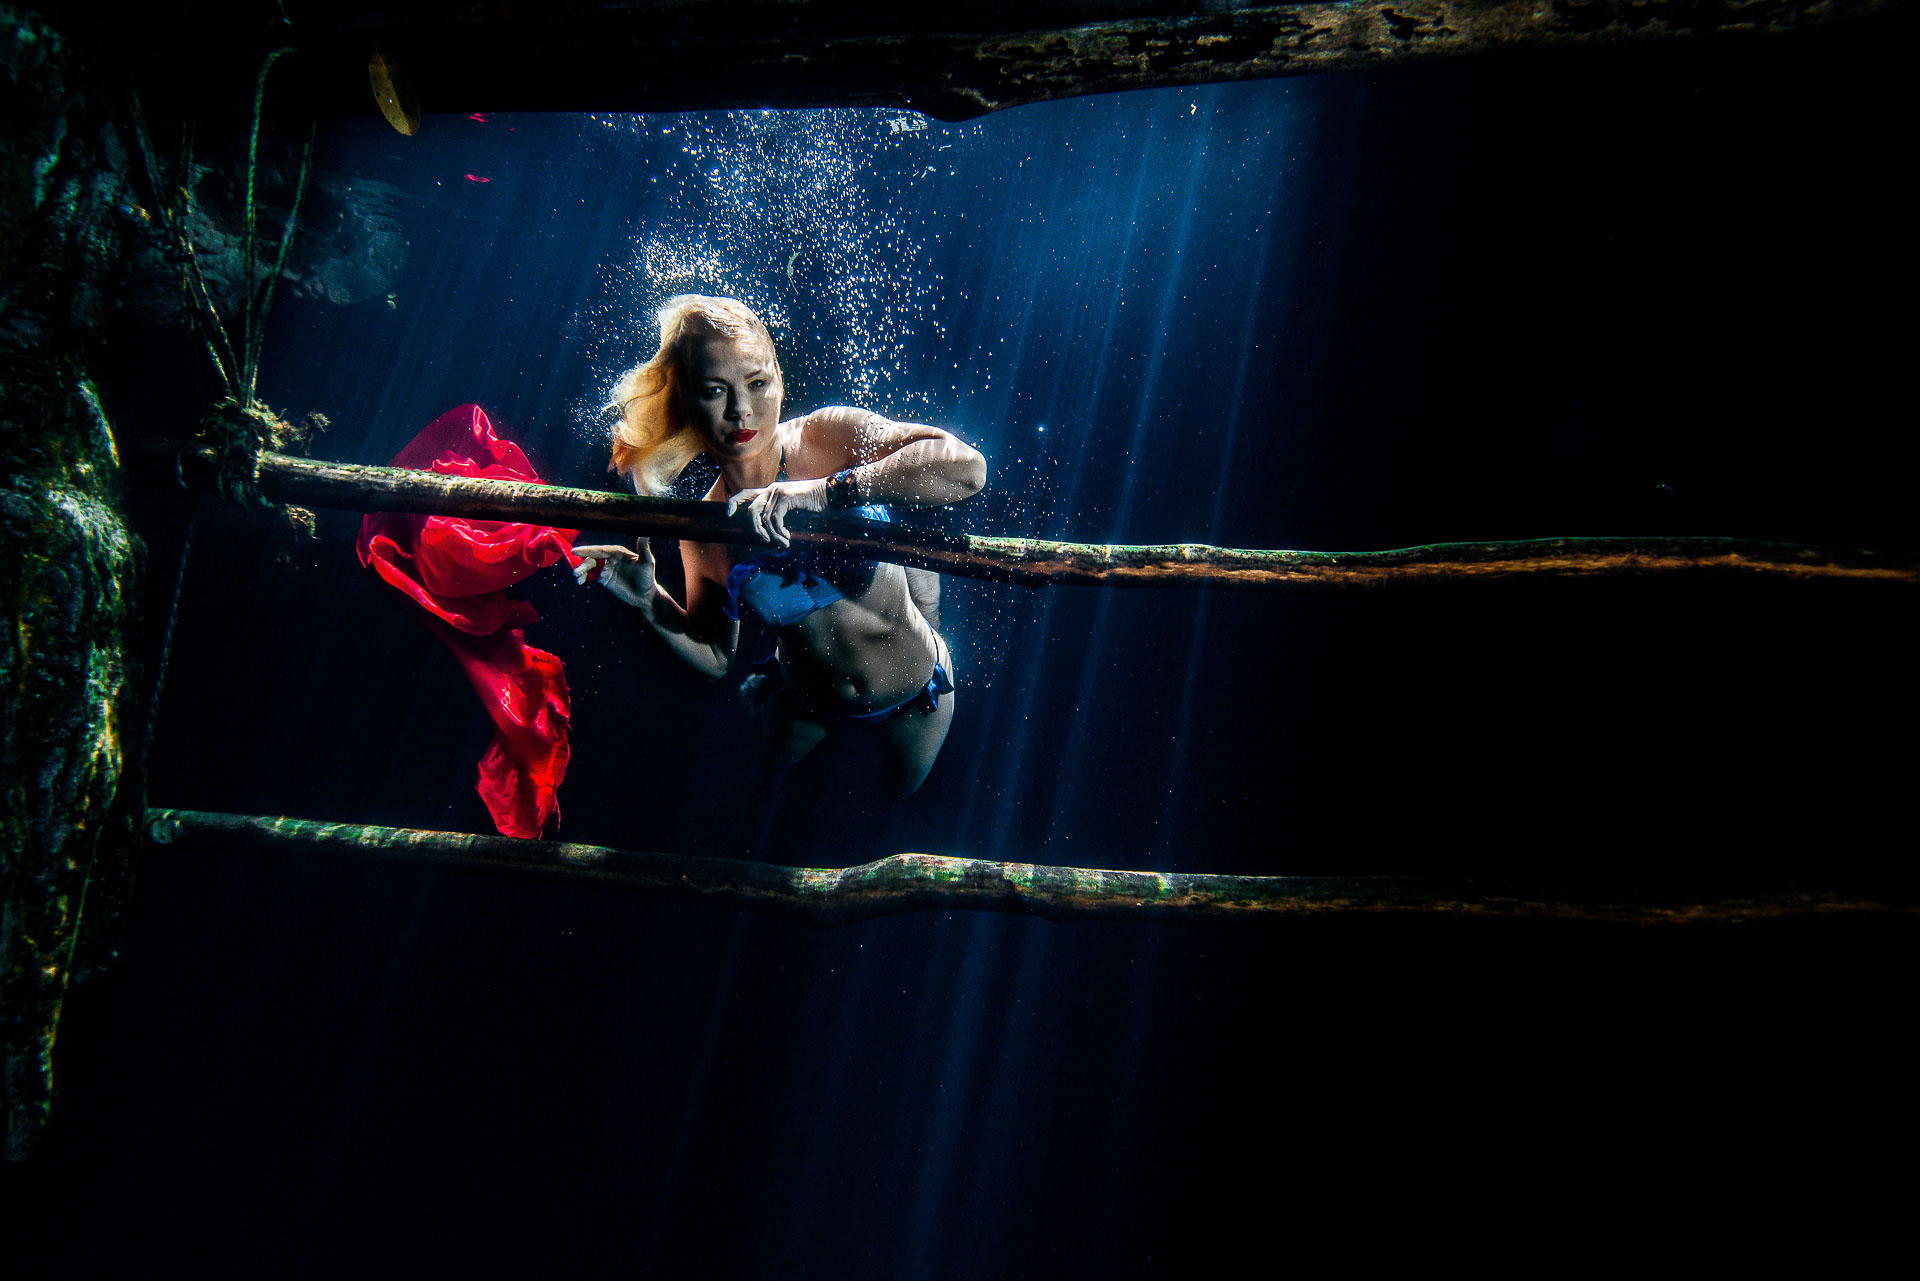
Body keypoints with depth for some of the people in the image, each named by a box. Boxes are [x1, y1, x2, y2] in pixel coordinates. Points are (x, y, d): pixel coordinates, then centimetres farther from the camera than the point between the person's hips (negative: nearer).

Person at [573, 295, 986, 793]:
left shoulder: (829, 436, -30)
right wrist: (649, 600, -24)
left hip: (913, 695, -2)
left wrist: (826, 490, -52)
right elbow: (717, 657, -6)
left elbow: (966, 468, -47)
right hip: (815, 707, 2)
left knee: (905, 786, 31)